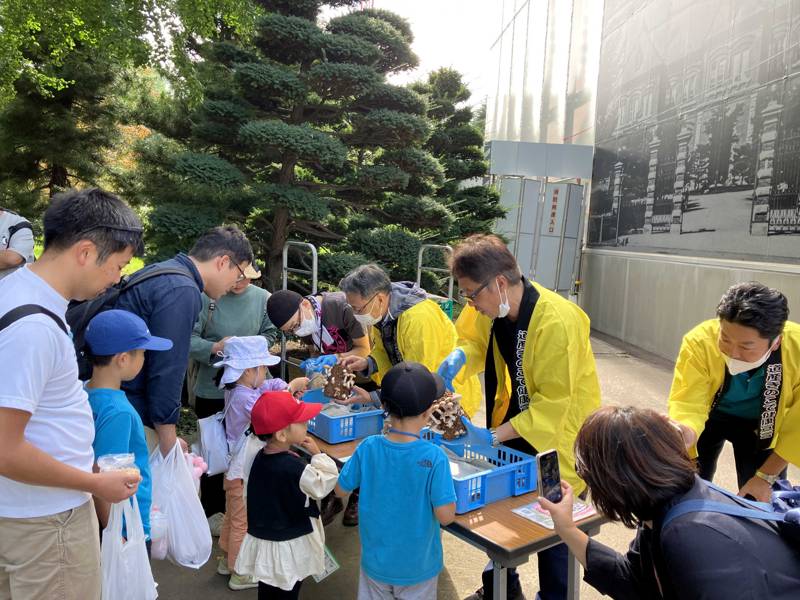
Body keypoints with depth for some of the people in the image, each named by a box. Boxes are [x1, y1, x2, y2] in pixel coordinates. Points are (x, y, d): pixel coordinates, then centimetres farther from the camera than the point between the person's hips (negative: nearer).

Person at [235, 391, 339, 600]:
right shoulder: (295, 468, -29)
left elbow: (251, 495, 7)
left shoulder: (258, 458, -5)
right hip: (289, 547, -7)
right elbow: (323, 485, -15)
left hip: (261, 540, 7)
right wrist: (317, 454, -8)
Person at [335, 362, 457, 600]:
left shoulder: (368, 448, -17)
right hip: (417, 565, -2)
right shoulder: (434, 457, -26)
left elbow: (341, 489, -4)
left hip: (375, 560, 2)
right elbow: (445, 516, -21)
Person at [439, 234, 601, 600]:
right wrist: (460, 357, -15)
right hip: (511, 426, 6)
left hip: (557, 434, -6)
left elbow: (552, 402, -27)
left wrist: (494, 436, -29)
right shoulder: (492, 309, -10)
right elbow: (478, 342, 8)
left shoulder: (557, 322, -31)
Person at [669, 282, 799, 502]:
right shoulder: (699, 343, -35)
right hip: (709, 416, 0)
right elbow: (688, 406, -33)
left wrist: (766, 476, -13)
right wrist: (683, 432, -57)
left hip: (761, 425, 1)